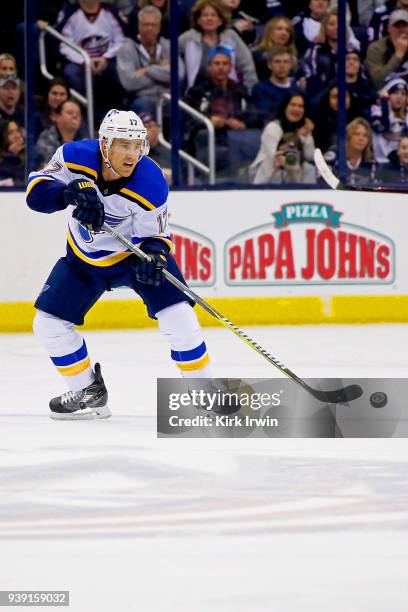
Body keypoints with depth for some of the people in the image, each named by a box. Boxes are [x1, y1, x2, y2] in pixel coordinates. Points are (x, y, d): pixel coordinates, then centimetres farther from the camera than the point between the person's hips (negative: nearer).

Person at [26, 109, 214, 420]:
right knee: (49, 323, -2)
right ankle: (89, 392, 18)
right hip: (85, 257, 3)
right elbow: (37, 190, -24)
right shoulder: (75, 158, -26)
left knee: (177, 316, -18)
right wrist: (72, 192, -43)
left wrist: (154, 255, -41)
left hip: (137, 252, -3)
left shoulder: (151, 184, -30)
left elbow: (155, 234, -18)